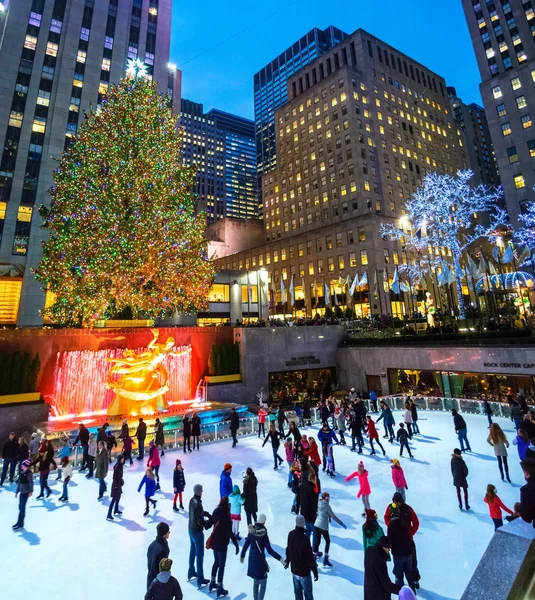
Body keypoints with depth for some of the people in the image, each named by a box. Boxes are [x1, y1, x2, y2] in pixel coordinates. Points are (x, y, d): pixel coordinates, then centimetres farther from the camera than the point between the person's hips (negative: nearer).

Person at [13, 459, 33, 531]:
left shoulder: (29, 473, -16)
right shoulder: (21, 473, 8)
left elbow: (31, 483, -19)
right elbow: (19, 483, 18)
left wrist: (31, 491, -23)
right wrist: (17, 491, 18)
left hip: (26, 492, -8)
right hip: (22, 492, 8)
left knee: (22, 508, -3)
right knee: (20, 507, 14)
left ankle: (20, 524, 5)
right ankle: (20, 523, 26)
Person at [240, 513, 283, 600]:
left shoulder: (251, 531, -9)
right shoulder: (263, 534, -24)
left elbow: (246, 545, 0)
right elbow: (269, 550, -22)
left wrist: (242, 555, 17)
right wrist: (280, 559, -19)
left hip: (252, 559, 6)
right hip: (260, 560, -6)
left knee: (255, 581, 25)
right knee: (263, 583, 12)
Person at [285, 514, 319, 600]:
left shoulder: (291, 534, -10)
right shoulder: (304, 538, -31)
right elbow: (309, 556, -24)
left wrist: (287, 561, 22)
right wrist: (315, 571, -11)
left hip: (294, 569, 6)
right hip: (304, 571, -6)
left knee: (297, 592, 23)